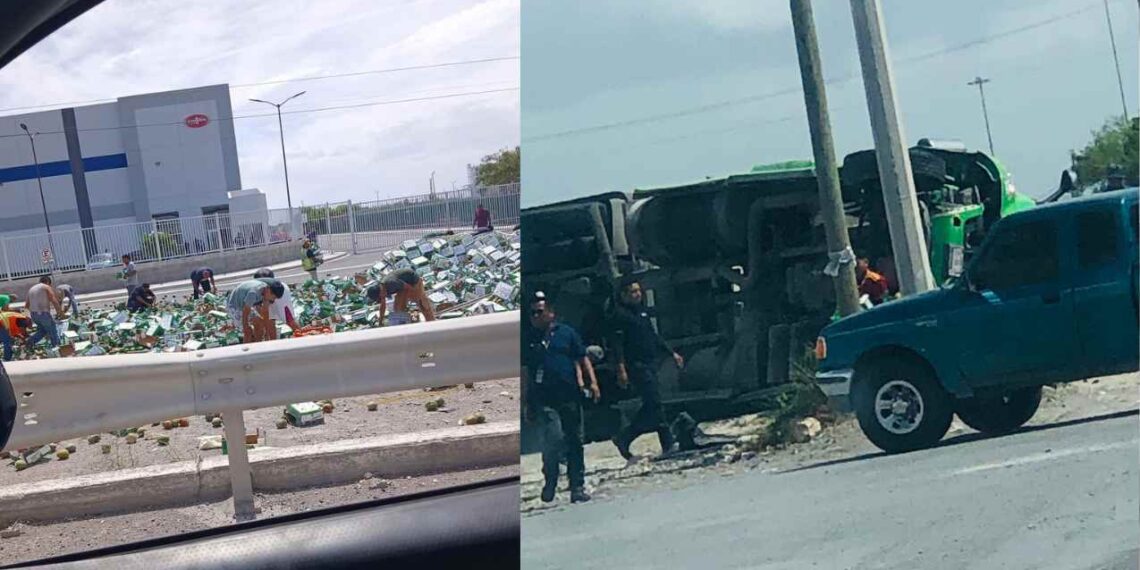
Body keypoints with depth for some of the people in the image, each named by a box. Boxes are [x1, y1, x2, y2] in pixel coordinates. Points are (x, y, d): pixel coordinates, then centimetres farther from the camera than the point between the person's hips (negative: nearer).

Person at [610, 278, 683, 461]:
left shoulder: (642, 311, 17)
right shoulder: (620, 314, -9)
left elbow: (654, 336, 25)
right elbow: (617, 343, -15)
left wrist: (672, 353, 23)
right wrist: (621, 368, -22)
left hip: (650, 363, 9)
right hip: (636, 366, -9)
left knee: (651, 406, 6)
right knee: (654, 403, -11)